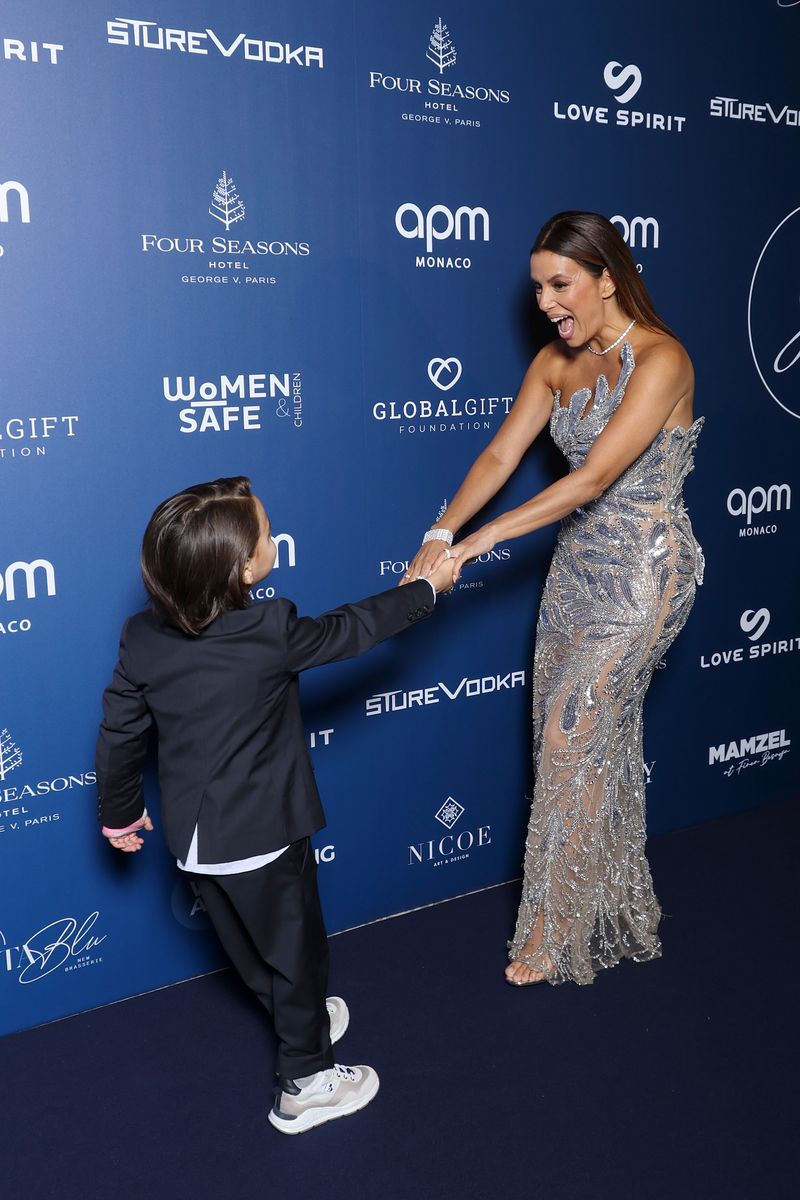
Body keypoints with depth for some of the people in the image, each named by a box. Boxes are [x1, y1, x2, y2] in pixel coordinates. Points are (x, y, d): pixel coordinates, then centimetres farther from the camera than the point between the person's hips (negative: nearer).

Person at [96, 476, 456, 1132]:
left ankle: (301, 1018, 50)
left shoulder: (142, 639, -9)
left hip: (191, 838, 6)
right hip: (264, 837, -6)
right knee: (297, 951, 15)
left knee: (250, 947, 26)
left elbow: (119, 734, 0)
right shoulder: (271, 632, -24)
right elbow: (352, 629, -9)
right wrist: (428, 589, 8)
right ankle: (306, 1083, 30)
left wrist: (120, 813, 16)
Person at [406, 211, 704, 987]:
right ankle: (614, 911, 31)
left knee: (573, 732, -6)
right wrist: (441, 532, -18)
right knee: (601, 736, 13)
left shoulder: (659, 360, -19)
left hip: (645, 573, -7)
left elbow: (594, 476, -28)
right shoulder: (556, 362, 5)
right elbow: (500, 457, -3)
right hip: (578, 566, 7)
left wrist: (484, 538, -32)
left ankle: (554, 932, 10)